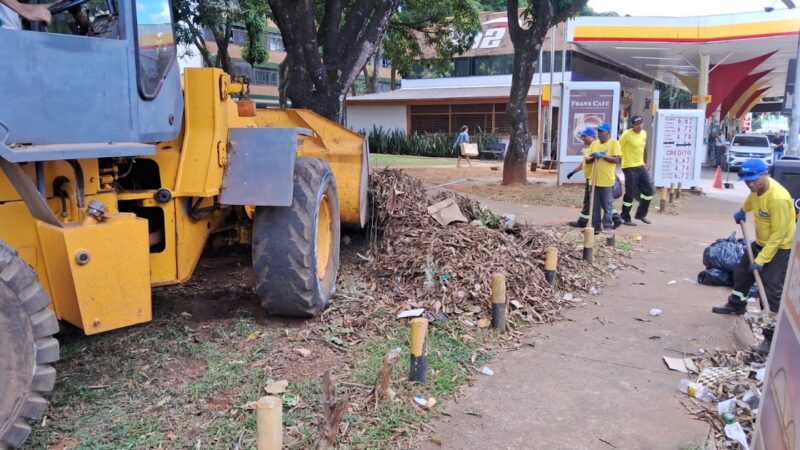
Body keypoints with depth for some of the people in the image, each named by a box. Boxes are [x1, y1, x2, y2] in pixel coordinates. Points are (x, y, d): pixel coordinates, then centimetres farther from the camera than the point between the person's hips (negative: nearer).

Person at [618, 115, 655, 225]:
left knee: (648, 189, 4)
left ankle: (641, 214, 20)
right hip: (630, 167, -7)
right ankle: (625, 218, 11)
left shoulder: (644, 133, 8)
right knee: (630, 193, -2)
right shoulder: (626, 135, -15)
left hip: (641, 166, 7)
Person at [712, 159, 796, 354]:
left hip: (781, 247, -9)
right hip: (761, 242, 9)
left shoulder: (778, 198, -34)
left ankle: (772, 337, -11)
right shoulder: (758, 187, -10)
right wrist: (743, 210, 30)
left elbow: (777, 235, -29)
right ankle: (737, 305, 48)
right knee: (742, 271, 23)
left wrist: (761, 260, -28)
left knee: (772, 291, -15)